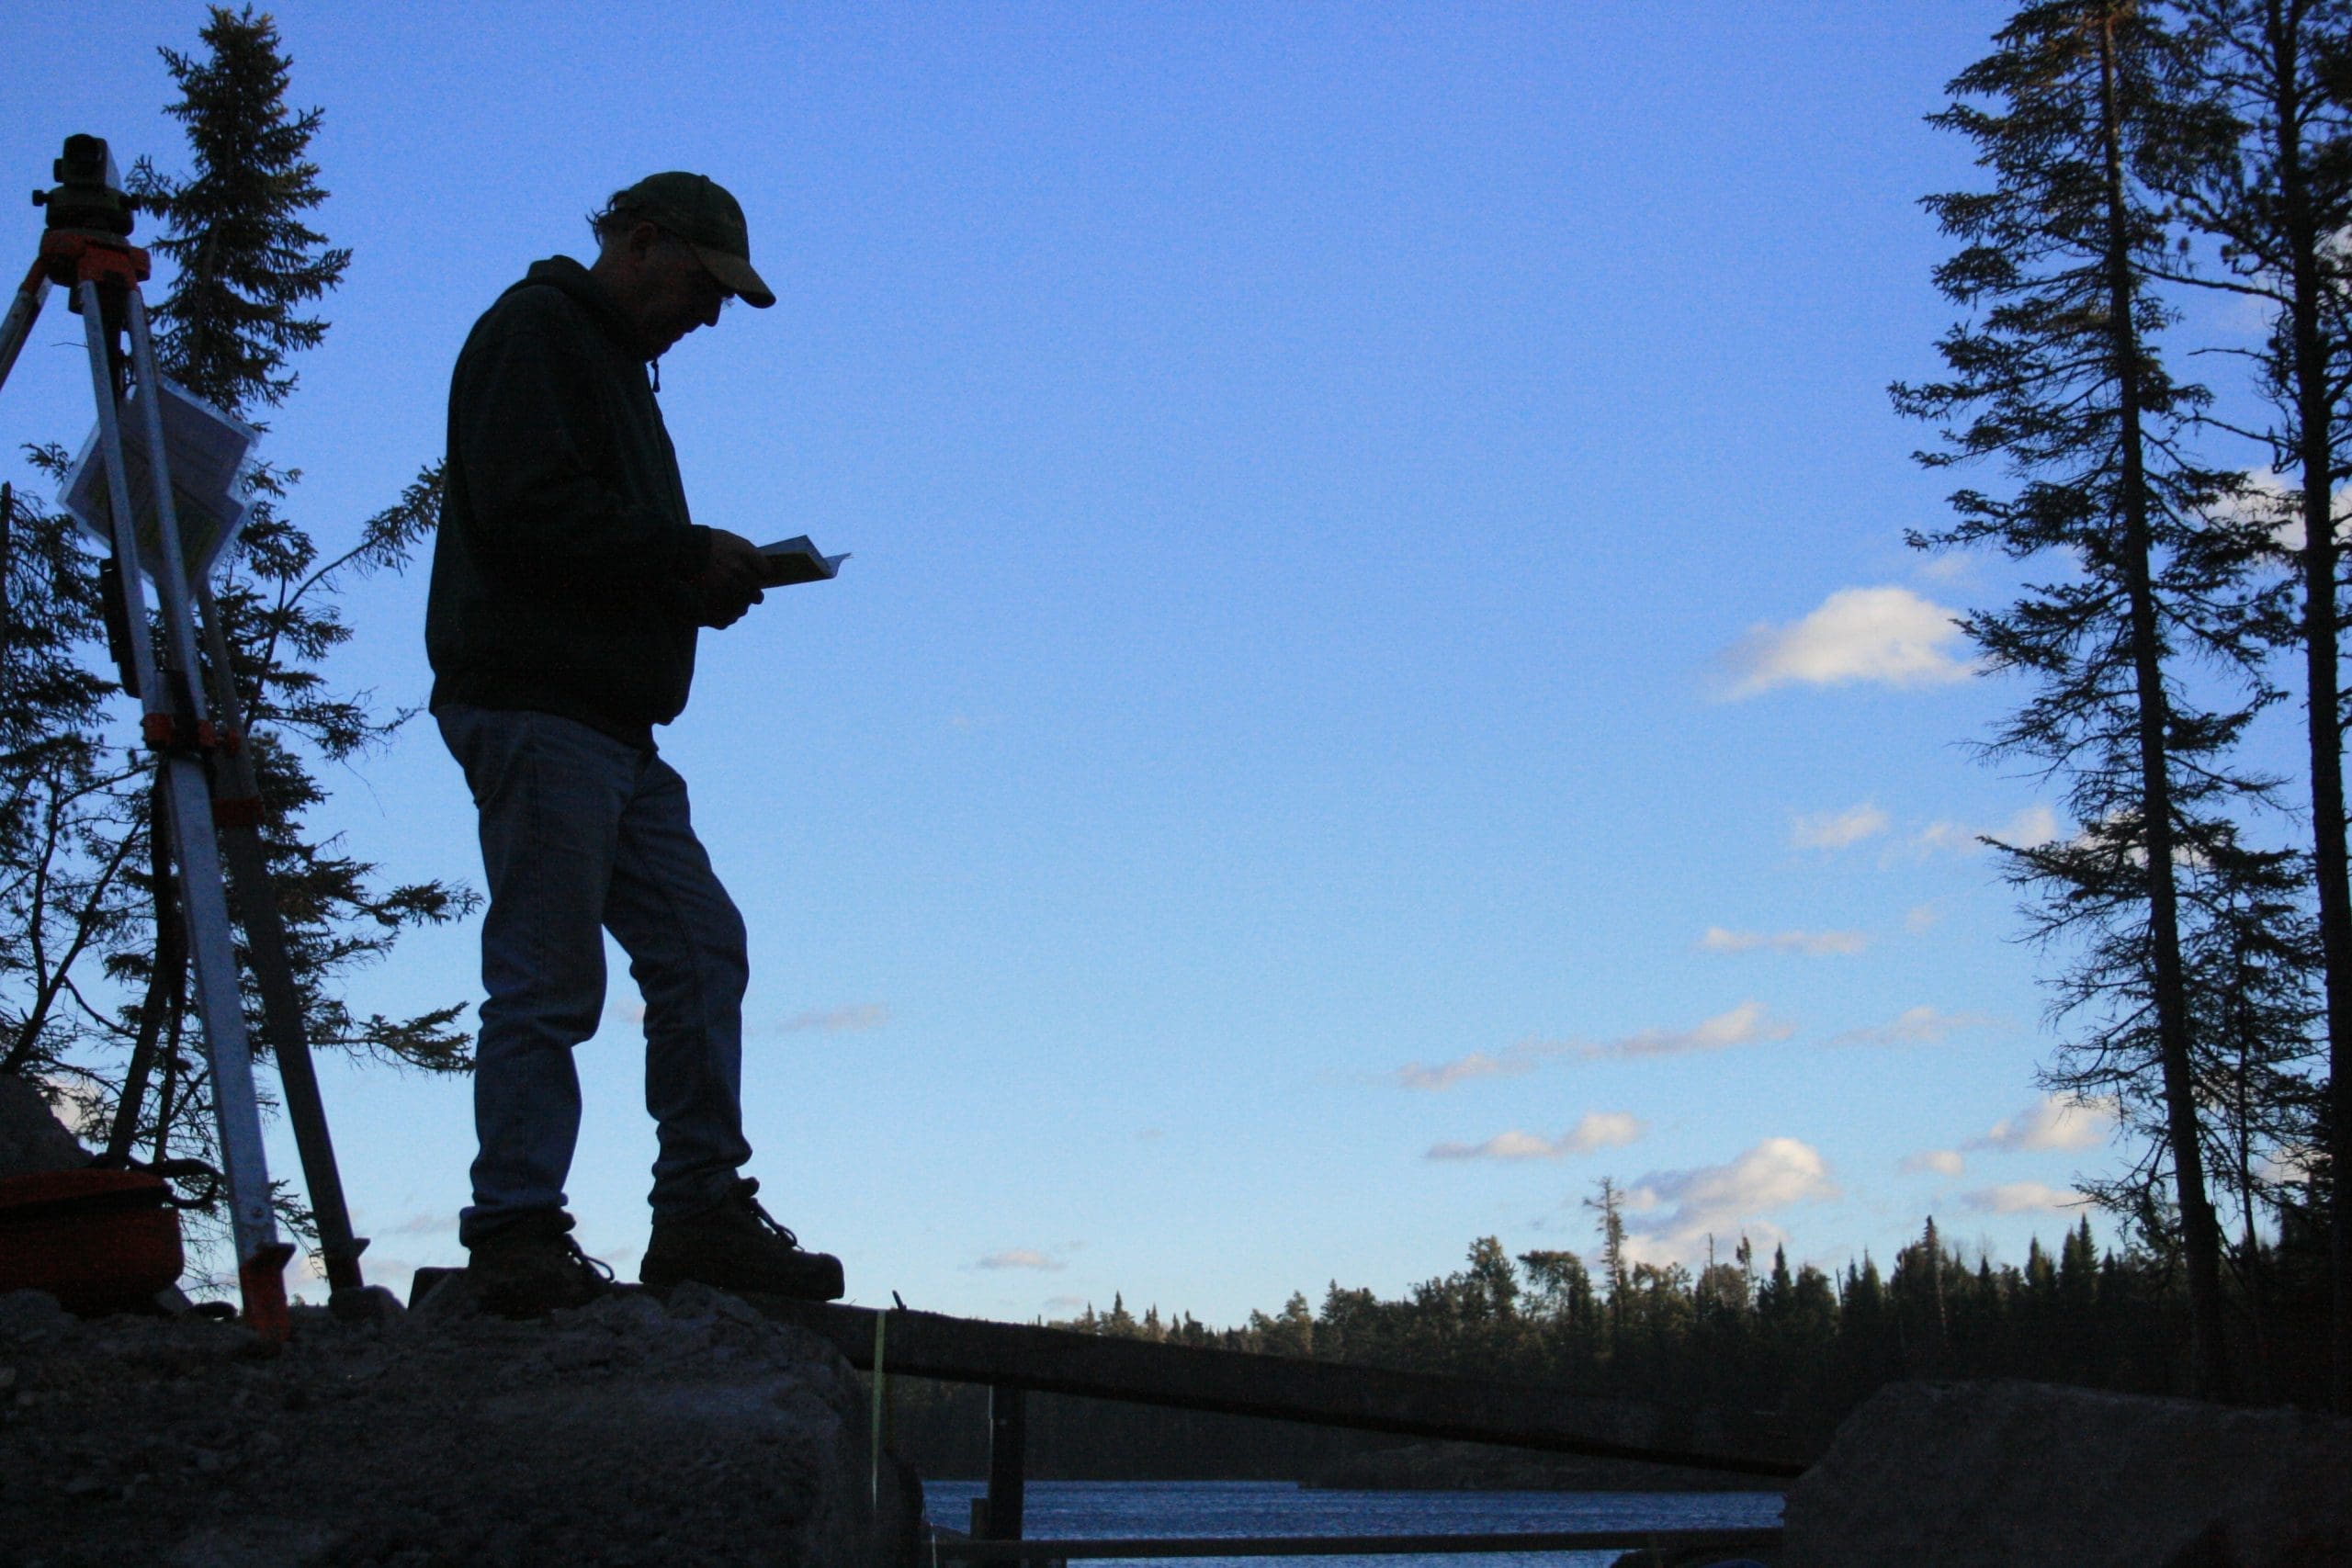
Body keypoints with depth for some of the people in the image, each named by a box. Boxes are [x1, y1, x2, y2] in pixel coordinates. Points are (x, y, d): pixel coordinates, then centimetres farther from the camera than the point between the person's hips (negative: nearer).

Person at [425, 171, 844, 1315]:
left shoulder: (615, 362, 27)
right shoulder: (534, 332, -3)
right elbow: (526, 510, -17)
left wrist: (702, 582, 5)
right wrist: (690, 555, -11)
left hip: (615, 727, 10)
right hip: (536, 706, -10)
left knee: (700, 949, 4)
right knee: (547, 977, -9)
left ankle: (703, 1211, 5)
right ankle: (516, 1235, -5)